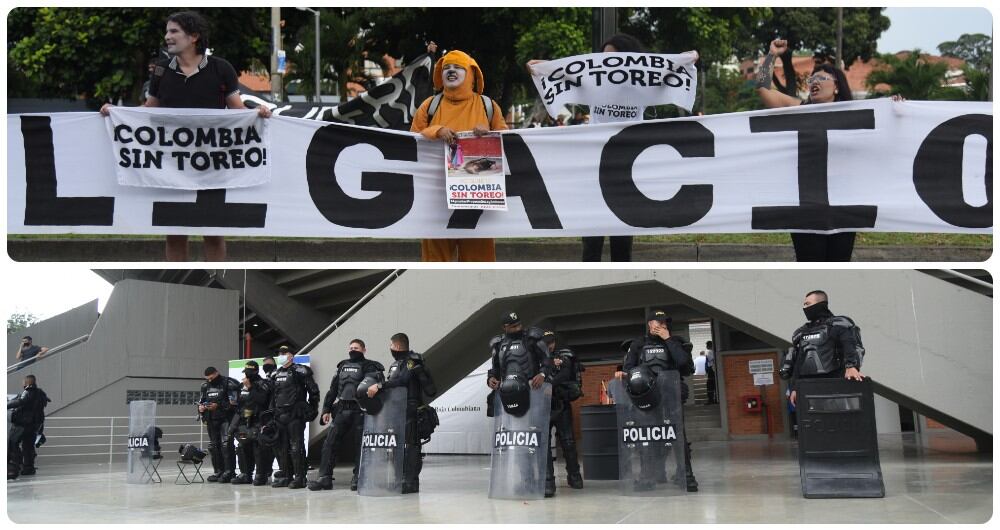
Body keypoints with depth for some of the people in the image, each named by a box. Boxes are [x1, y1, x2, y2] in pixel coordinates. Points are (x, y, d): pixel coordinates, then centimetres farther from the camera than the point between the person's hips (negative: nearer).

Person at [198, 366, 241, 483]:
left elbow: (233, 403, -14)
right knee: (213, 446, 9)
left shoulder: (229, 384, -8)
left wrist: (218, 406, -21)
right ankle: (218, 471, 16)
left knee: (226, 444, -14)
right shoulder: (205, 386, 13)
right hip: (211, 420, 7)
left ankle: (229, 471, -13)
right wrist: (201, 407, 1)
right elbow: (201, 400, 23)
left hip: (225, 419, -7)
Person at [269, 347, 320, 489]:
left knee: (296, 446, -9)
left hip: (295, 415, -7)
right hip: (280, 415, 7)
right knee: (282, 447, 8)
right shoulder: (276, 373, 18)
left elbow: (313, 391, -4)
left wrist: (312, 409, -5)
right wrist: (272, 411, 17)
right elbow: (272, 394, 25)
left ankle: (300, 477, -7)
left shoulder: (300, 371, -3)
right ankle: (286, 476, 16)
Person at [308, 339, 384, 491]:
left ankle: (357, 478, 10)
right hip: (341, 410, 5)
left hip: (359, 411, -5)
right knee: (329, 442, -1)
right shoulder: (342, 366, 18)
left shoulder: (369, 366, 0)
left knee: (359, 444, 0)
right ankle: (324, 477, 2)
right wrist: (326, 409, 14)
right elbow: (333, 389, 19)